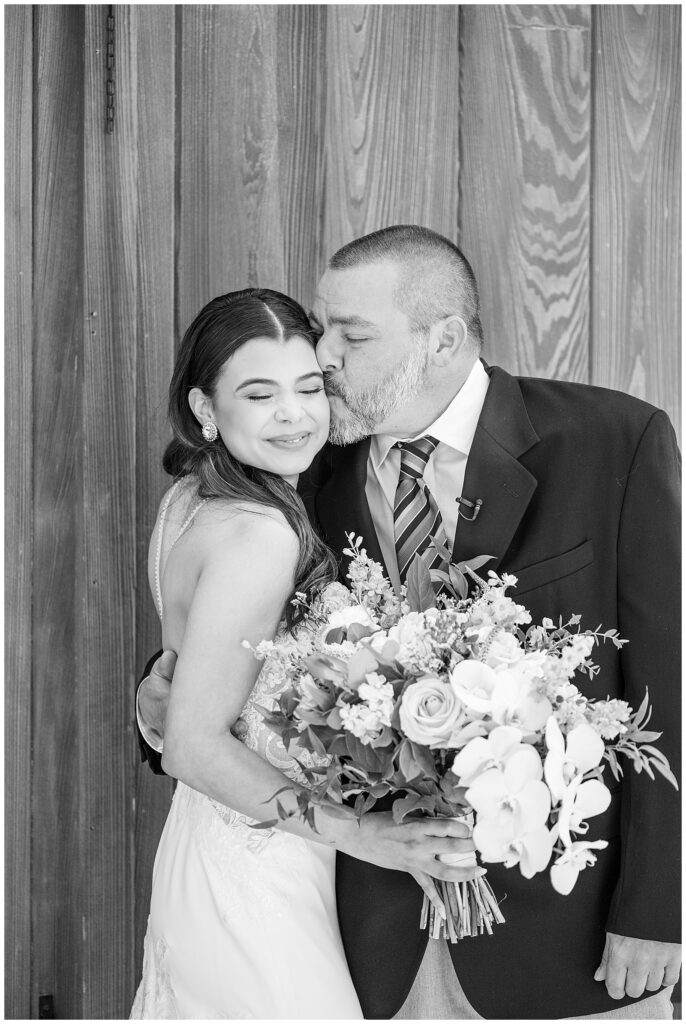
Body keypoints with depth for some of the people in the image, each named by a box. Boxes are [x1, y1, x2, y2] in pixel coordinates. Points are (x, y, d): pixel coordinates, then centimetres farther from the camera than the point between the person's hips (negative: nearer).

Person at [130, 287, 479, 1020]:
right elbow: (194, 745, -24)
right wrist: (361, 835, -26)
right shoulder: (260, 533, -22)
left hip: (195, 845, 9)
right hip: (255, 880, -9)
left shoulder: (188, 501, 5)